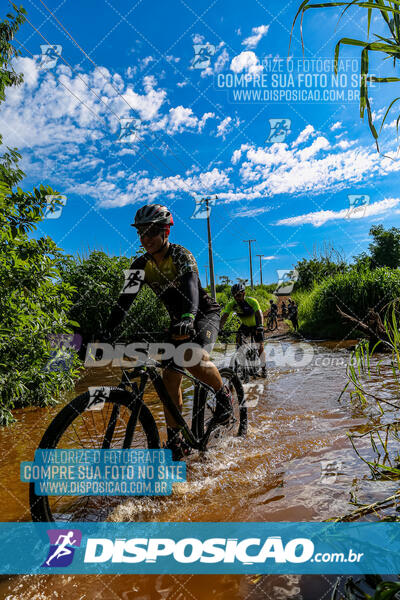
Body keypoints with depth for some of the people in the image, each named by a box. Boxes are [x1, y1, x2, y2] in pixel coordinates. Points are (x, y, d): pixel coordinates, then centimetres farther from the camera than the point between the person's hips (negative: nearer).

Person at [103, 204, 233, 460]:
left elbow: (190, 286, -38)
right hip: (178, 321, 5)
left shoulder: (181, 255, -20)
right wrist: (107, 332, -24)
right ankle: (175, 441, 9)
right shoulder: (142, 264, -5)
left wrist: (188, 318, -57)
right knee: (170, 378, -4)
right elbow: (126, 299, -12)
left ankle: (223, 394, -3)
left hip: (205, 314, -5)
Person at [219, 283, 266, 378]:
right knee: (239, 337, -24)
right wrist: (220, 328, -45)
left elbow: (259, 313, -42)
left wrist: (260, 326, -58)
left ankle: (263, 367, 15)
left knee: (260, 347, -6)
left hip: (256, 325, -3)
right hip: (245, 325, 3)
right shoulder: (232, 304, -21)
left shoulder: (252, 301, -30)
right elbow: (224, 316, -30)